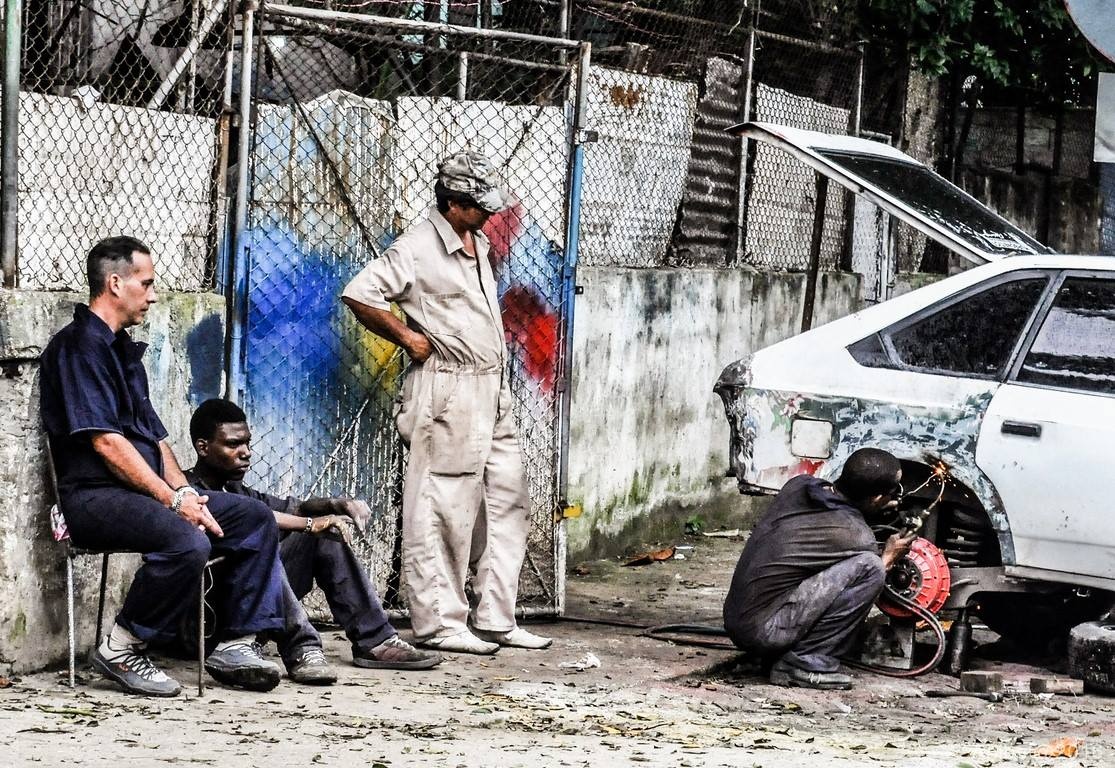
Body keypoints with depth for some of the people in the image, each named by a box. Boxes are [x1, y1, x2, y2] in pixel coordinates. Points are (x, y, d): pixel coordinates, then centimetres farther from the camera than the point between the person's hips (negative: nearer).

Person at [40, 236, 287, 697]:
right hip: (95, 497, -10)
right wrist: (172, 500, -18)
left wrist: (185, 492, 1)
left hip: (141, 491, 10)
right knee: (188, 542, -34)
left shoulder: (123, 349, 22)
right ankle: (121, 650, -17)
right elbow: (106, 441, -18)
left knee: (255, 518, 1)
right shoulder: (78, 346, -10)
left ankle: (236, 645, -1)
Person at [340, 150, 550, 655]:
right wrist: (408, 337, -11)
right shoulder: (418, 248, -12)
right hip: (447, 395, -9)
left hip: (493, 393, 9)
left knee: (507, 504, 9)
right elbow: (358, 294, -17)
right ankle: (439, 623, -1)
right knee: (443, 512, -5)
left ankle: (494, 619, 14)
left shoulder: (479, 244, 15)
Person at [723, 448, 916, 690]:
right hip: (764, 631, -8)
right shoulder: (857, 536, -14)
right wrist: (889, 557, 24)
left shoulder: (798, 485, 5)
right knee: (869, 568, -16)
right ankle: (805, 661, -9)